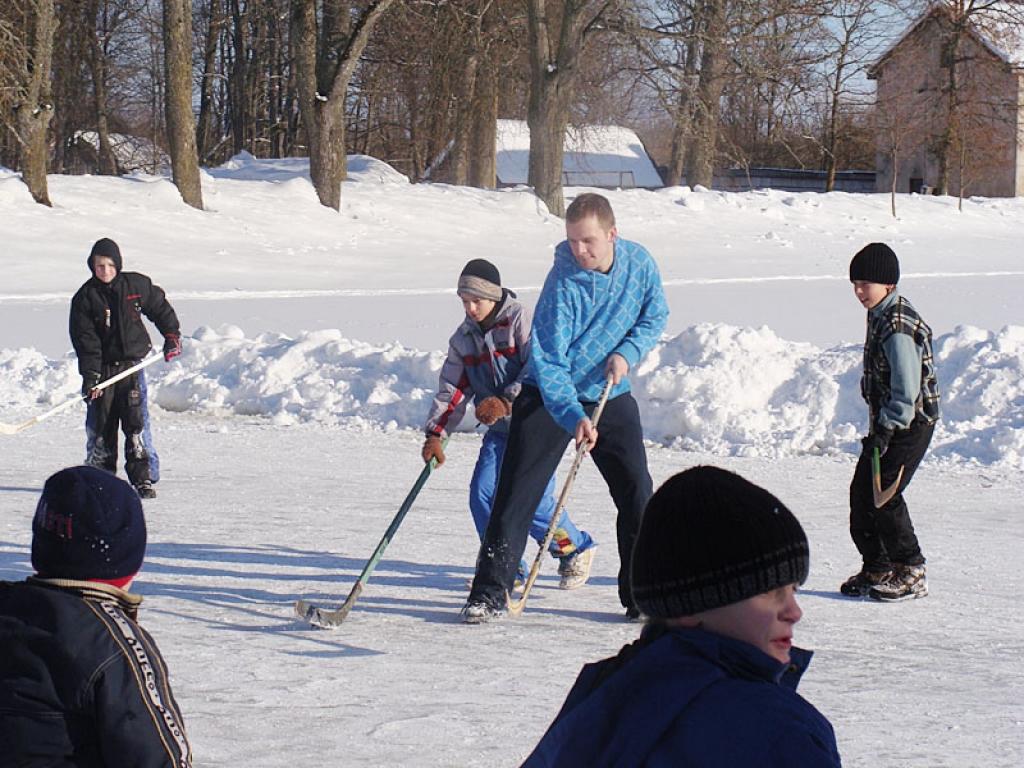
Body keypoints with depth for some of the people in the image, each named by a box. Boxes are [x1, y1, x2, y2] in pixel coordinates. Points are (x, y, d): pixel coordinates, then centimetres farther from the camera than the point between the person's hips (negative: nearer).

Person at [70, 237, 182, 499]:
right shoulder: (85, 298, -3)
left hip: (132, 364, 0)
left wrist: (172, 336, 11)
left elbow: (160, 308, 17)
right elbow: (85, 339, -9)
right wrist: (90, 375, -17)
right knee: (100, 426, 2)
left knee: (137, 423, -8)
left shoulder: (136, 285, 0)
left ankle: (143, 478, -6)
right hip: (101, 367, 0)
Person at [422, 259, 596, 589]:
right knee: (483, 494, -7)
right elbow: (452, 388, 6)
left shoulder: (520, 320, -13)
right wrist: (435, 434, -5)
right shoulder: (464, 337, 7)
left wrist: (506, 402, -30)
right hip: (500, 429, 6)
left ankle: (576, 550, 16)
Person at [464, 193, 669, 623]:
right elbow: (547, 360, -24)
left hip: (611, 397, 4)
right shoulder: (563, 282, -22)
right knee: (516, 494, -8)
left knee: (637, 495, 1)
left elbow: (654, 317, 7)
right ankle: (489, 593, -2)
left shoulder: (640, 264, -9)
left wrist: (627, 353, -13)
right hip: (549, 395, -4)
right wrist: (573, 417, -36)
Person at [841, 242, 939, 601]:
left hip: (910, 424, -10)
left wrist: (886, 430, -24)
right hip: (888, 423, 10)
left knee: (882, 495, -10)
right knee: (861, 492, 9)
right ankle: (876, 568, 20)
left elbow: (906, 390, -25)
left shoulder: (898, 326, -22)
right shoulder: (880, 316, 10)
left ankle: (911, 574, 0)